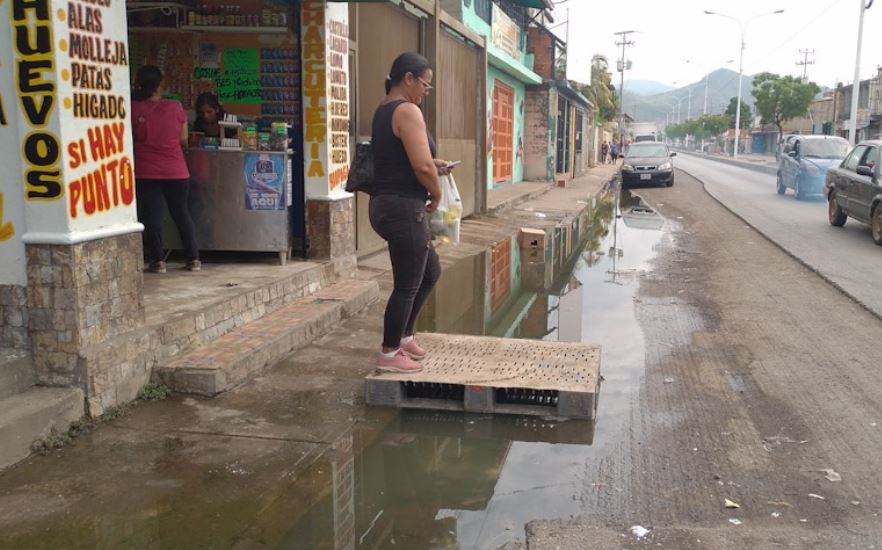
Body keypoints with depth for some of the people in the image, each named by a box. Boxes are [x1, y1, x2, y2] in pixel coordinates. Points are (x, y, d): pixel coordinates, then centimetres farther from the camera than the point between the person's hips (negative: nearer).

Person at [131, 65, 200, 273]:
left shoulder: (134, 109, -6)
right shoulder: (175, 107, -4)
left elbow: (128, 139, 3)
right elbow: (183, 139, 4)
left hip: (145, 172, -1)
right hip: (176, 171, 2)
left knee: (151, 215, 5)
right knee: (181, 213, 11)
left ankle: (158, 260, 5)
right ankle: (193, 259, 13)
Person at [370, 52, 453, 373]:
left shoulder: (384, 111, 16)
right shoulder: (407, 111, -15)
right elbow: (421, 167, -22)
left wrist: (432, 165, 16)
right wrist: (436, 193, -5)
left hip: (386, 204, 11)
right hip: (404, 208, -11)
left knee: (430, 272, 22)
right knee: (407, 284, 1)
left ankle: (404, 337, 31)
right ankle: (389, 354, 13)